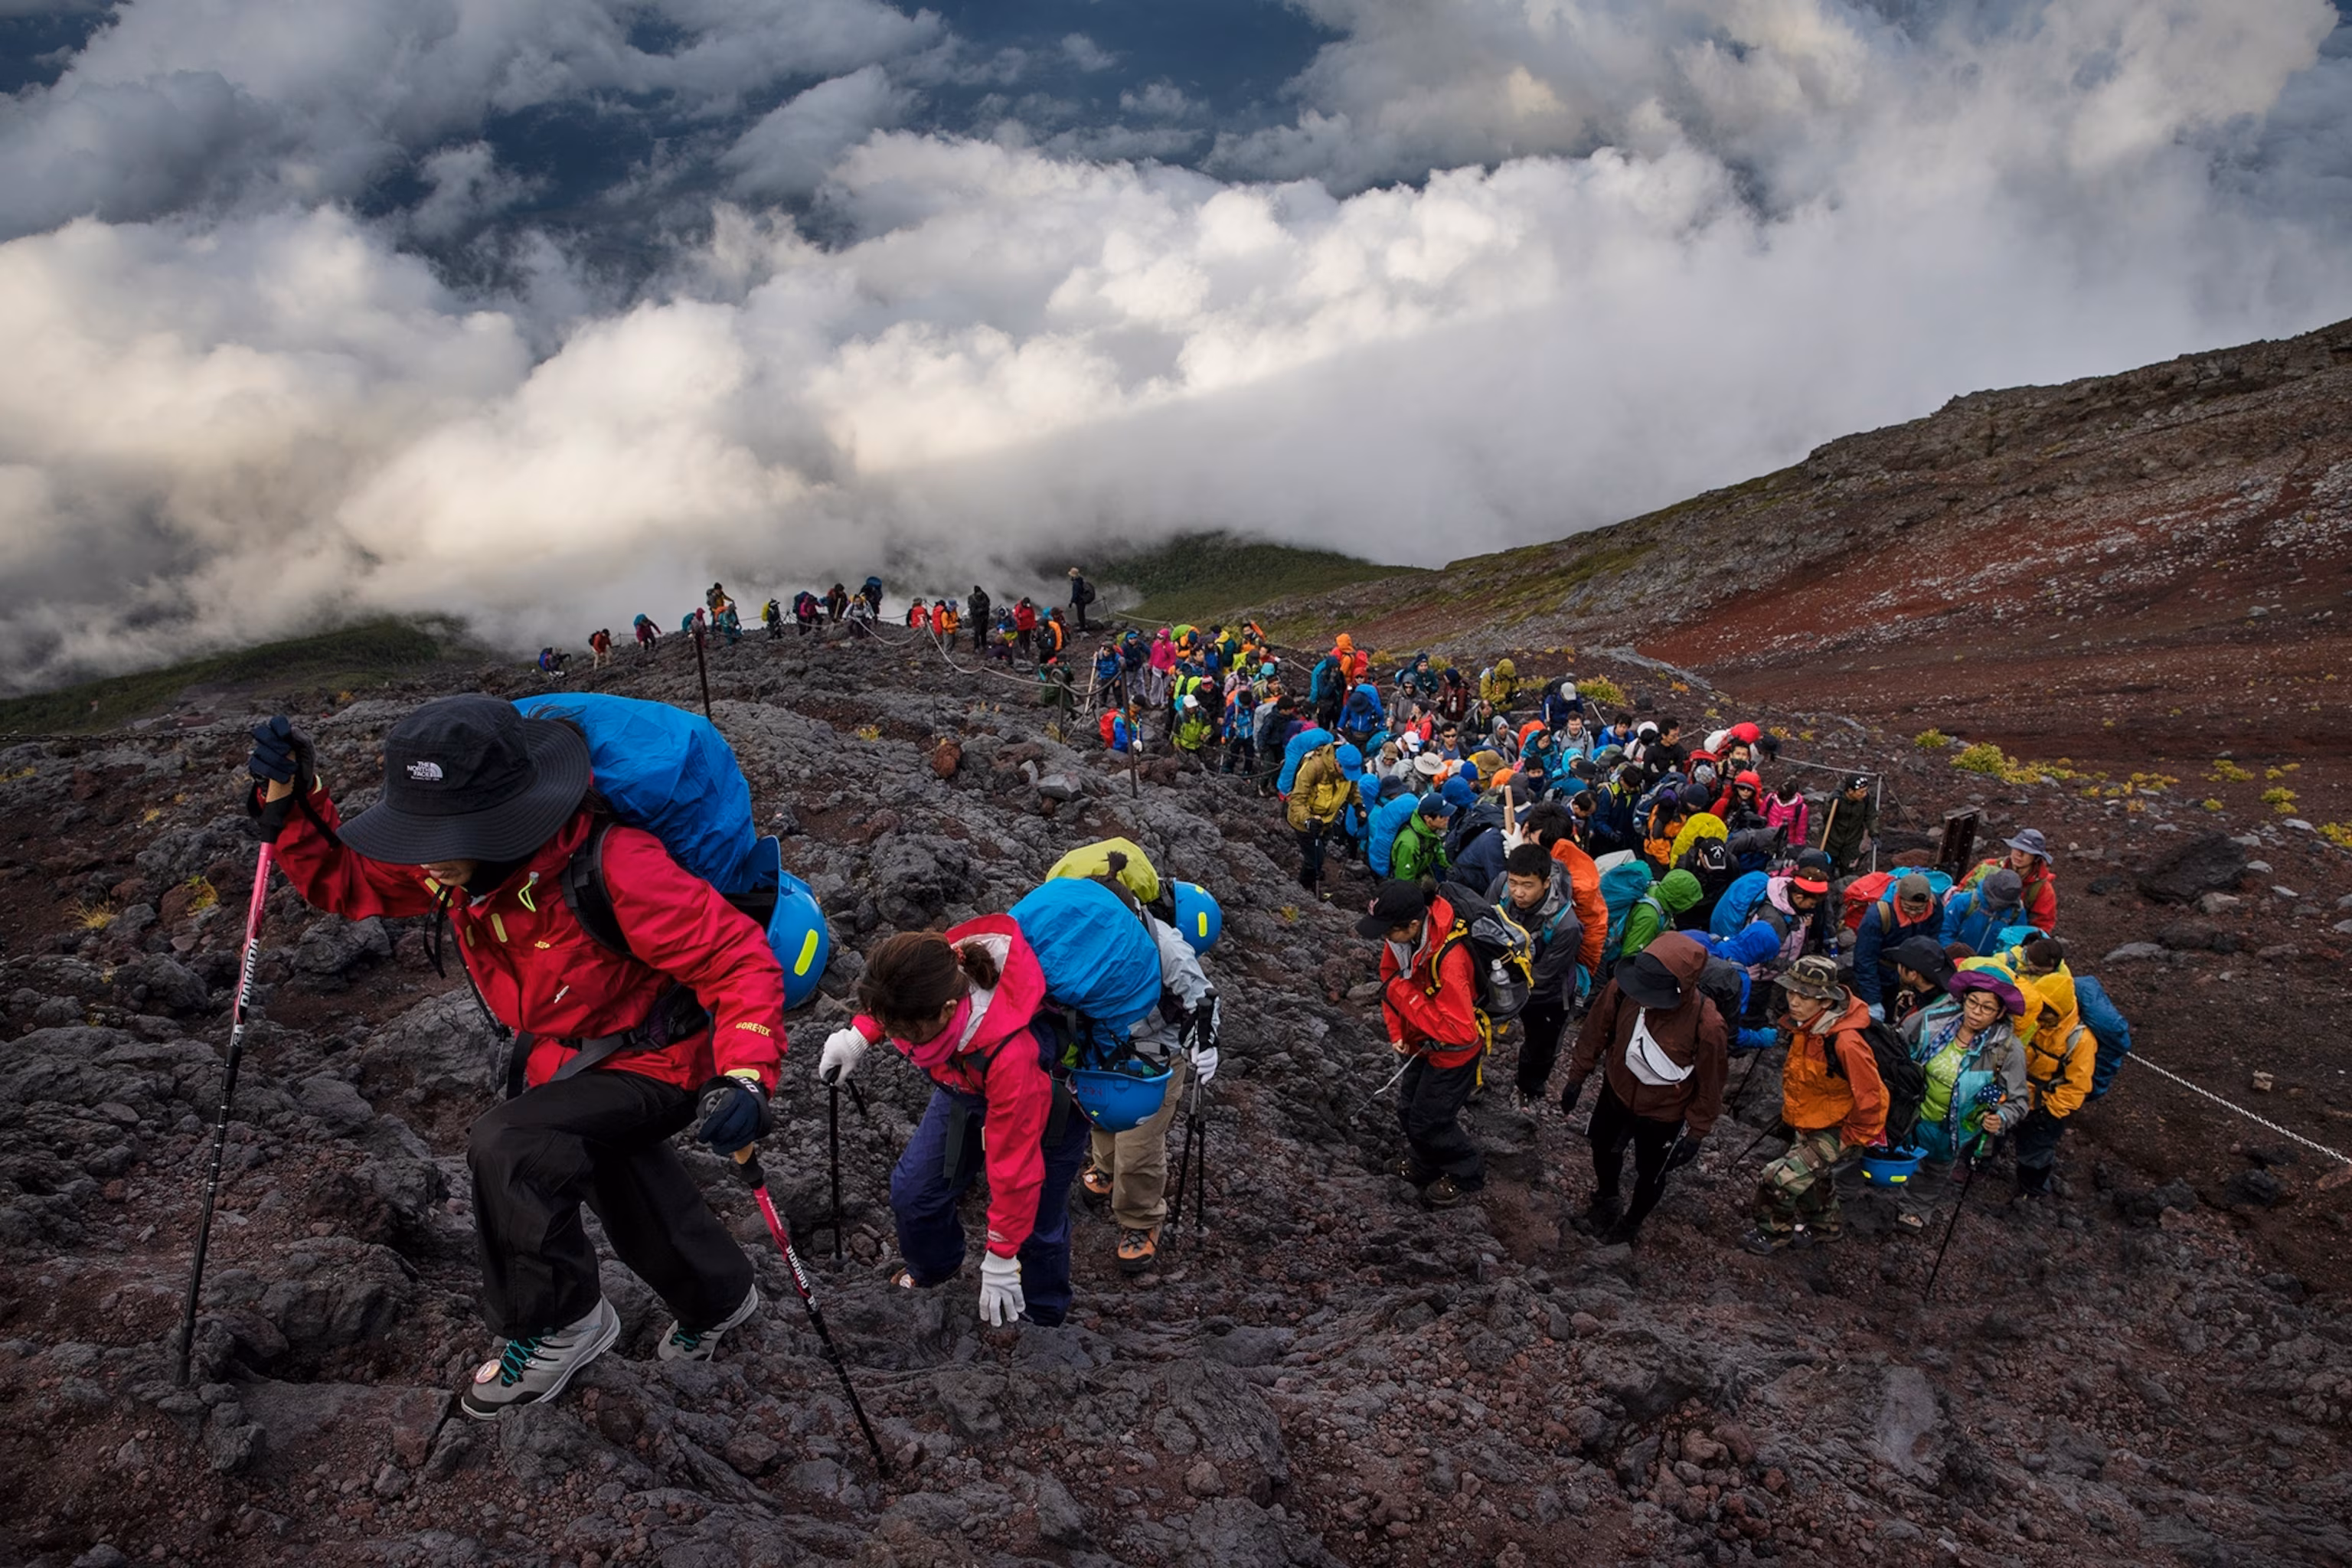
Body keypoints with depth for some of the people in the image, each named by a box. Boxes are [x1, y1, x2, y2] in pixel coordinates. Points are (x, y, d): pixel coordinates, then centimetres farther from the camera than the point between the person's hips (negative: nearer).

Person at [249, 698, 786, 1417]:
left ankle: (559, 1325, -6)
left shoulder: (615, 867, -39)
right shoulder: (454, 861, -16)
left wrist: (747, 1077, -49)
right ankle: (717, 1298, 57)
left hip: (654, 1063, -8)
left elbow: (738, 958, -36)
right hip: (563, 1058, 8)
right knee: (630, 1200, 27)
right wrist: (290, 797, -20)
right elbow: (343, 879, -2)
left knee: (506, 1145, -29)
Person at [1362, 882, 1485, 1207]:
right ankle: (1427, 1164, 49)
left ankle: (1465, 1174, 34)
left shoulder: (1449, 960, -41)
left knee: (1429, 1121, 8)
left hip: (1453, 1050, -7)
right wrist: (1396, 1031, -7)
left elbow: (1461, 1032, -38)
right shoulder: (1401, 933, -19)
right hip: (1420, 1042, 7)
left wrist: (1405, 996, -36)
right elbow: (1391, 976, 1)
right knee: (1409, 1111, 21)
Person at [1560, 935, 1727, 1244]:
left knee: (1649, 1173, 23)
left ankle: (1632, 1221, 56)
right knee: (1604, 1148, 29)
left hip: (1663, 1114, -3)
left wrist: (1696, 1134, -9)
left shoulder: (1707, 1026, -38)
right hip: (1616, 1092, 3)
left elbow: (1710, 1087, -19)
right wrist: (1577, 1077, 1)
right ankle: (1604, 1201, 63)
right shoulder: (1622, 989, -32)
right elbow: (1595, 1031, -11)